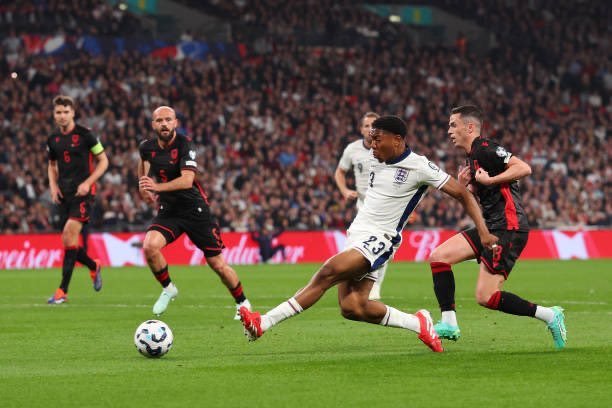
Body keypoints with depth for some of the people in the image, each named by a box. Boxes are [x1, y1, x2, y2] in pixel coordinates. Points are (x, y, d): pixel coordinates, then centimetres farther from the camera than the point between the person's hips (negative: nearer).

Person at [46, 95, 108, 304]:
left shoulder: (85, 134, -6)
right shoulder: (53, 140, 10)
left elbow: (103, 161, -1)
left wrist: (87, 182, -12)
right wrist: (53, 186, 7)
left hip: (82, 192, -6)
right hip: (64, 193, 6)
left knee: (69, 234, -19)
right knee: (67, 240, 4)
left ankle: (63, 290, -17)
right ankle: (94, 266, 35)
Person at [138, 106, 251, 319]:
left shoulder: (185, 144, -17)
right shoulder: (147, 148, -2)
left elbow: (187, 180, -32)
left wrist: (156, 187, -43)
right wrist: (144, 188, 12)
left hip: (195, 210, -3)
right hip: (168, 211, 4)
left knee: (218, 264, 1)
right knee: (149, 247, -24)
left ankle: (242, 303, 24)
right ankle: (168, 289, 1)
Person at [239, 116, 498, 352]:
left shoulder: (419, 167, -6)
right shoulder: (375, 161, 13)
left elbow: (462, 194, -3)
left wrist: (484, 233, -7)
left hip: (379, 240, -8)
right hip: (357, 235, 8)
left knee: (328, 272, -26)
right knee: (351, 308, -8)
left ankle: (264, 323, -30)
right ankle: (418, 323, 10)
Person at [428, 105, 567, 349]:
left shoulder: (485, 149, -12)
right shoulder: (473, 156, 19)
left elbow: (524, 168, -23)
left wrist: (489, 180, -19)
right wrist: (464, 184, 9)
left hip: (508, 229, -10)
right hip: (491, 228, 10)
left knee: (486, 297, -13)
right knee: (438, 257, 2)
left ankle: (550, 315, -3)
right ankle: (449, 324, 1)